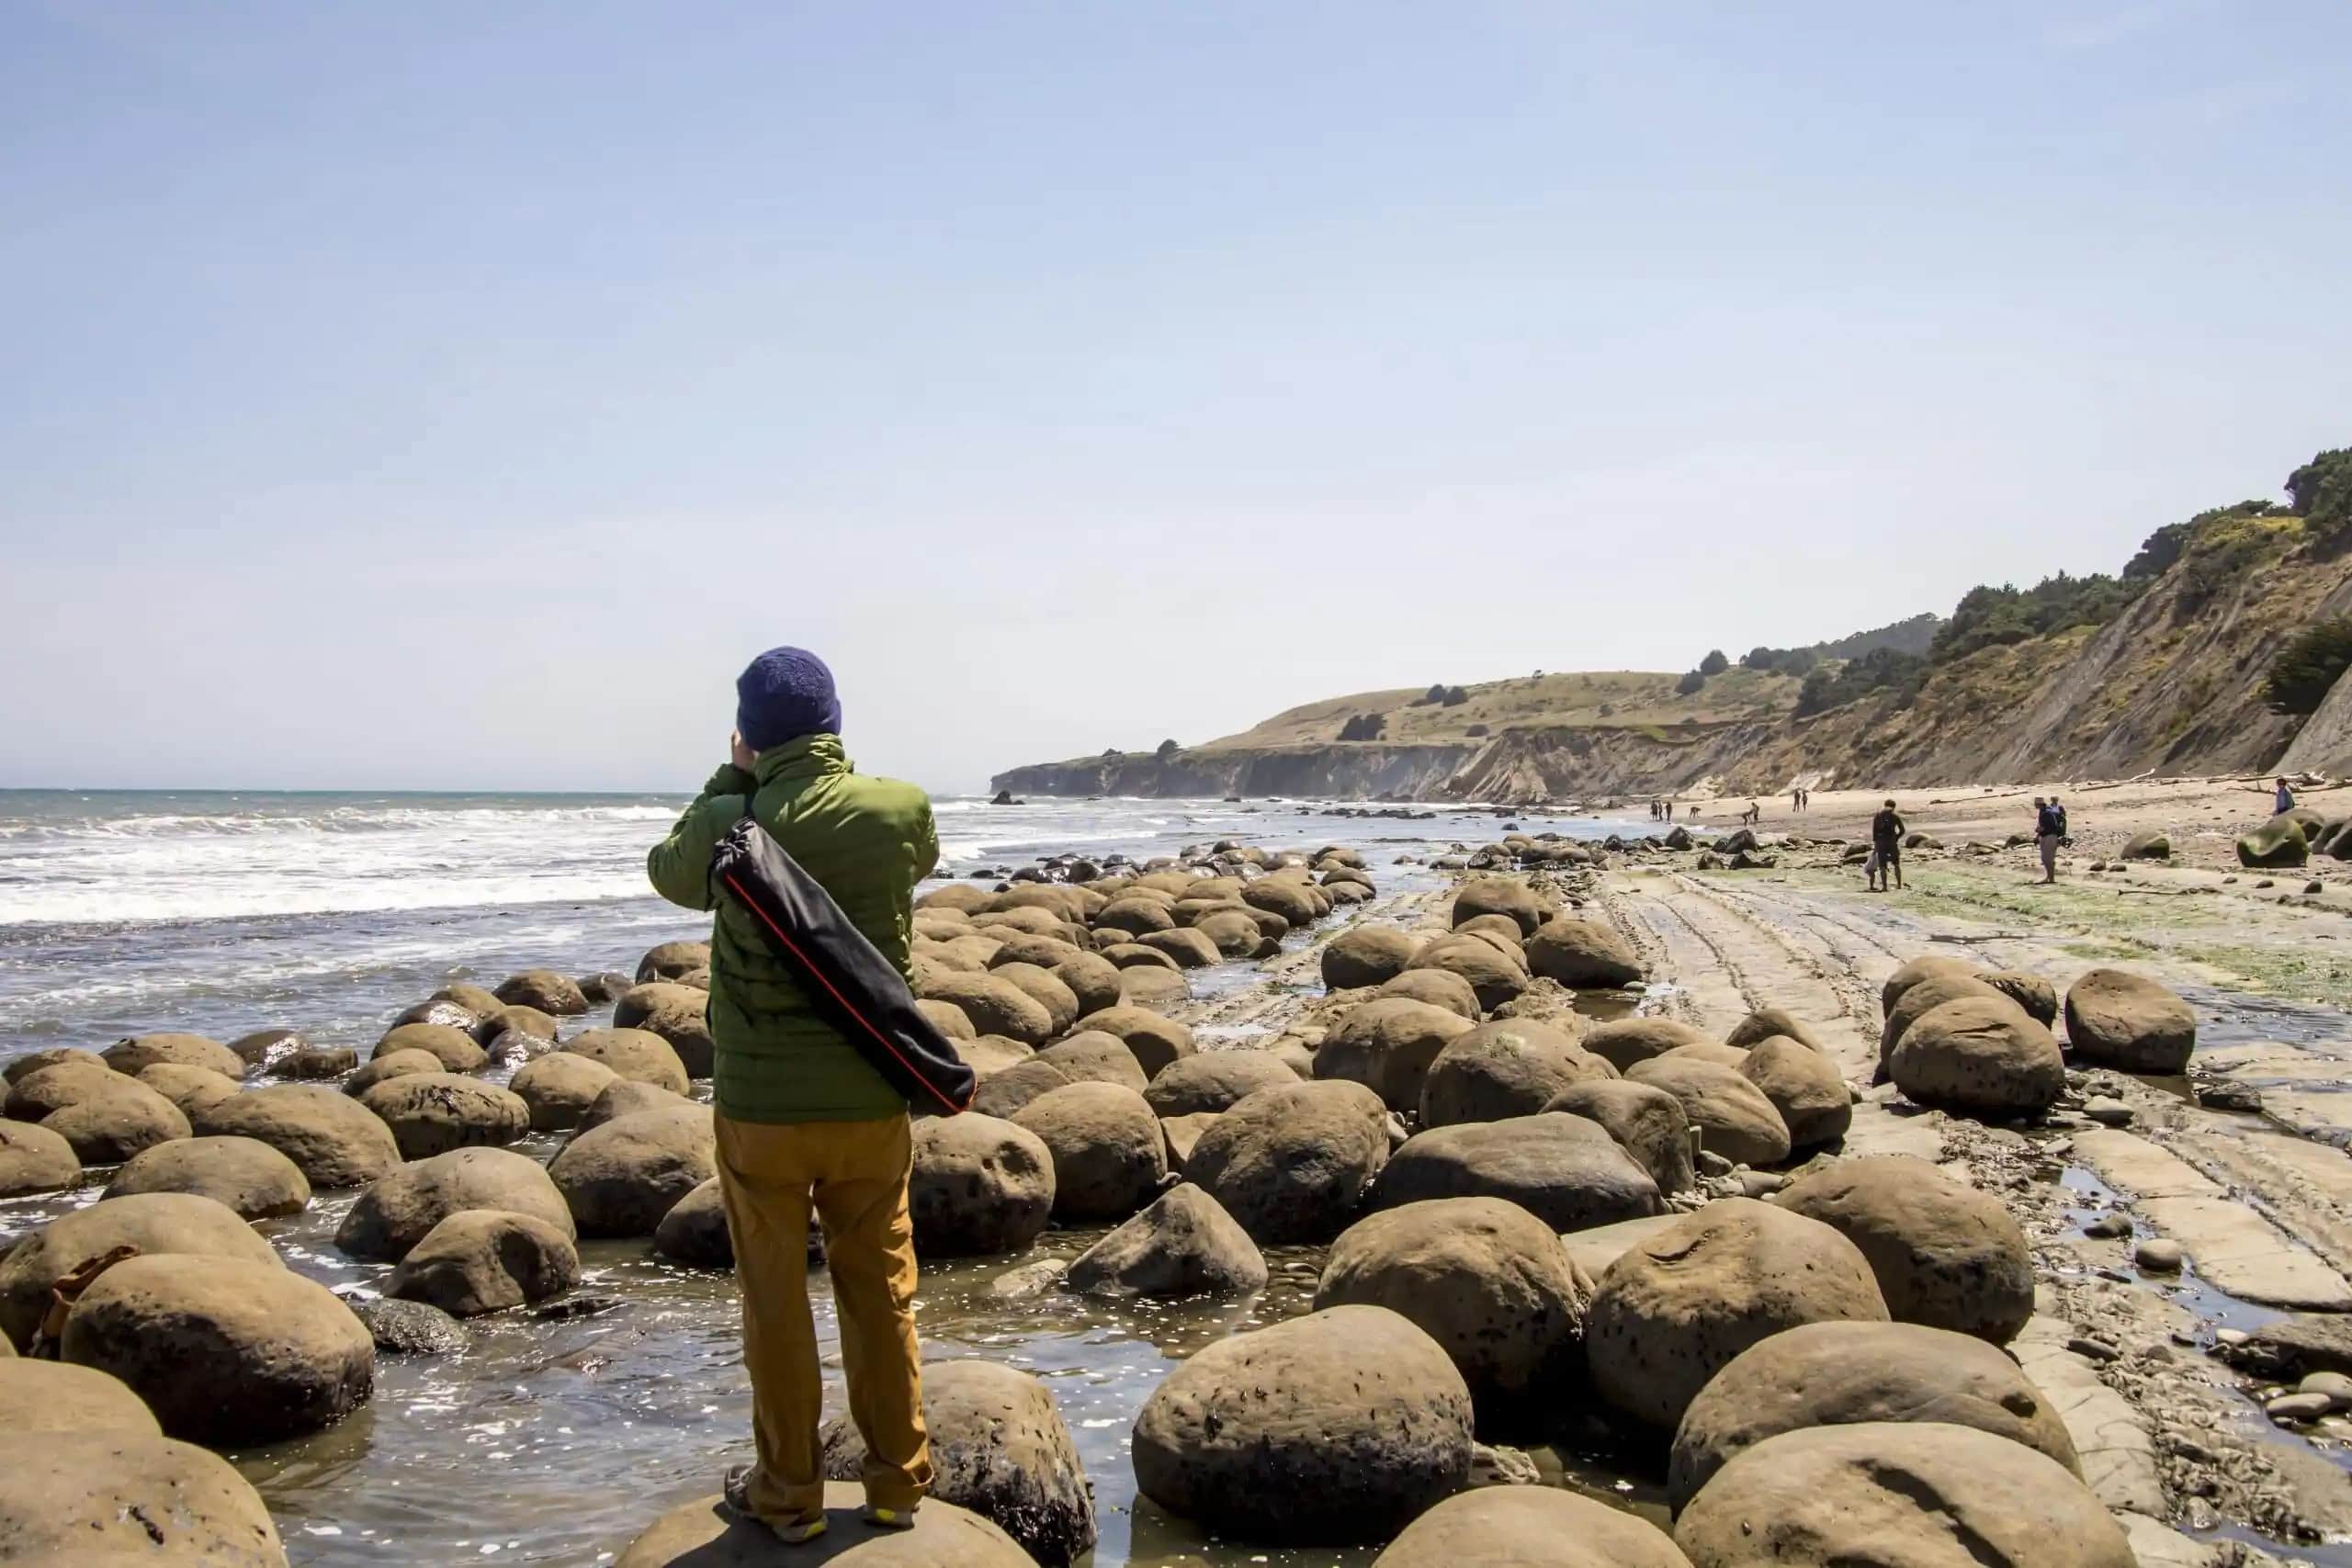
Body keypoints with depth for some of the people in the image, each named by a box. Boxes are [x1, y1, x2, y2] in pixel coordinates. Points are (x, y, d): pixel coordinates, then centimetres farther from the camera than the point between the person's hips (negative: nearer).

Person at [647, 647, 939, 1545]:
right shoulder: (901, 810, -10)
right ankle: (897, 1481, 27)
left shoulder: (728, 826, -13)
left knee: (776, 1301, 12)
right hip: (872, 1100, 2)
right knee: (882, 1292, 15)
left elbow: (668, 873, 10)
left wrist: (733, 781, 12)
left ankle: (788, 1494, 24)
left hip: (760, 1105, -1)